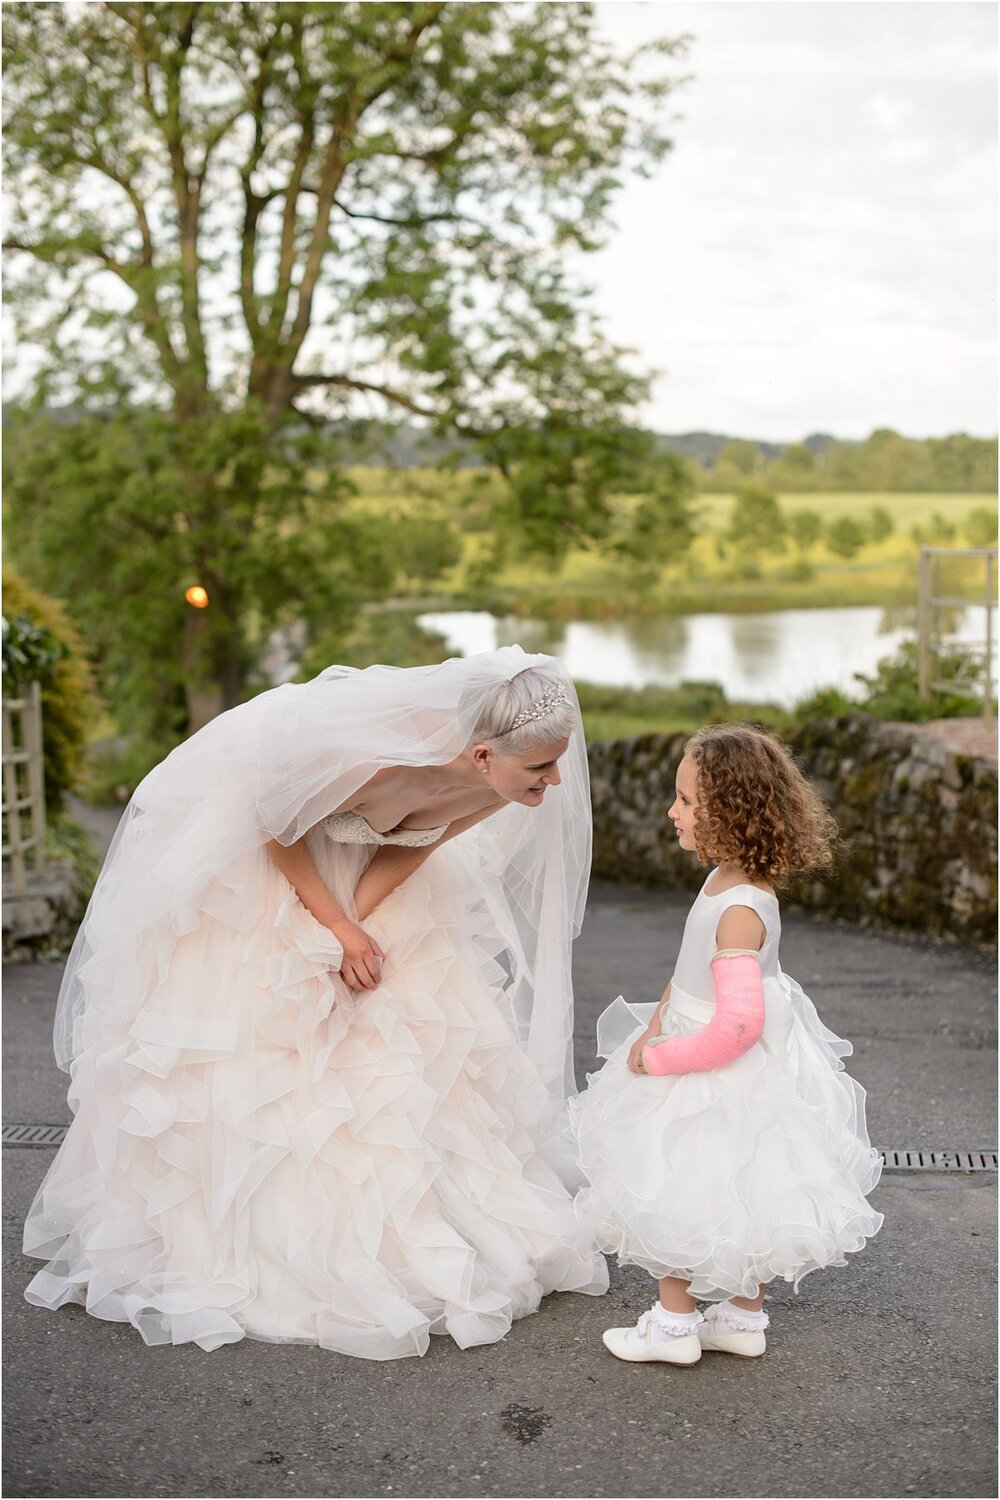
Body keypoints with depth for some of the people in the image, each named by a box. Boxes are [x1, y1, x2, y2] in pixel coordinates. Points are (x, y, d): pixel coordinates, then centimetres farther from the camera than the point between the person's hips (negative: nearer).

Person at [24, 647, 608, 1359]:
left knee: (405, 1032, 5)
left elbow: (408, 848, -6)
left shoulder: (498, 786, -24)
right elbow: (276, 830, -24)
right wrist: (339, 929, -19)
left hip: (353, 860, 6)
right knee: (231, 1042, -1)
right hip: (243, 830, -6)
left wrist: (354, 927, -15)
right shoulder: (372, 758, -43)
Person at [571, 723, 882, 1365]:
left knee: (681, 1196, 8)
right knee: (738, 1197, 22)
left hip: (724, 1082, -9)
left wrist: (659, 1058, -23)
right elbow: (691, 971, 11)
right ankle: (745, 1318, 38)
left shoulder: (739, 910, -31)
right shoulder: (728, 880, -2)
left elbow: (737, 1024, -34)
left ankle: (675, 1324, 26)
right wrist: (659, 1019, -1)